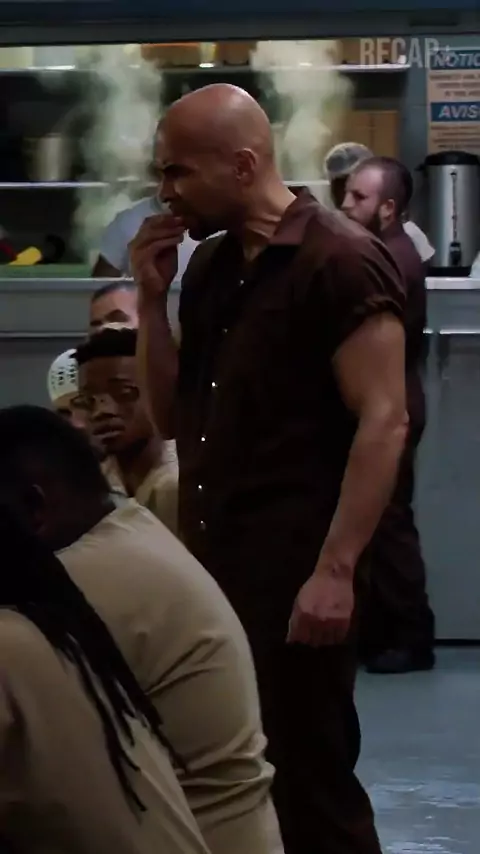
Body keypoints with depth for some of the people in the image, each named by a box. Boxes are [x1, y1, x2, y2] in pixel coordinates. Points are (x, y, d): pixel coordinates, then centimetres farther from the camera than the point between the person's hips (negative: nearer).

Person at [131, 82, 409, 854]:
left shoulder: (341, 262, -9)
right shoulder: (209, 267, 14)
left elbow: (383, 422, -14)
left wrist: (335, 570, -19)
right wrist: (152, 297, 3)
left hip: (296, 577, -7)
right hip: (209, 569, 7)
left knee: (309, 784, -2)